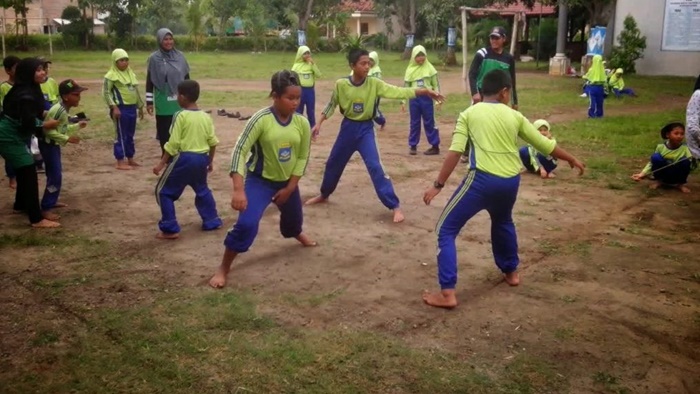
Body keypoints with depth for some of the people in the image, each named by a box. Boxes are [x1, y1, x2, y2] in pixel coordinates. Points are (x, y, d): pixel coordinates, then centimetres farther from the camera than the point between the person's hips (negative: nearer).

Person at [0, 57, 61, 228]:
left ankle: (21, 204, 44)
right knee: (29, 173, -11)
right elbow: (28, 124, -27)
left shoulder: (31, 90, 6)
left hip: (16, 136, 10)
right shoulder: (25, 95, -26)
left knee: (24, 172, 23)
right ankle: (37, 219, -9)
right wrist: (47, 124, -11)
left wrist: (43, 115, 3)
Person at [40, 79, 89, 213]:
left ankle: (51, 201, 34)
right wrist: (67, 139, -29)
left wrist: (77, 126, 12)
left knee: (56, 174, 20)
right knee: (55, 176, -10)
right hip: (49, 145, -10)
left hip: (54, 145, 10)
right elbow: (48, 130, -27)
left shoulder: (64, 109, 7)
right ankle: (45, 208, -5)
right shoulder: (58, 110, -24)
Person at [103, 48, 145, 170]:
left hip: (131, 108, 7)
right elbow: (106, 92, -13)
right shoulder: (111, 75, -8)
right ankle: (120, 162, 1)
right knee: (121, 135, -4)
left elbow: (136, 91, 22)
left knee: (130, 135, 14)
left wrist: (140, 106, 22)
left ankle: (130, 159, 24)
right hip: (120, 108, -7)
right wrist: (113, 107, -20)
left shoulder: (131, 74, 15)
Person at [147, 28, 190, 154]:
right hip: (163, 102, -2)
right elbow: (149, 82, -1)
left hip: (180, 101, 2)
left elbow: (187, 78, 10)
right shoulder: (154, 58, -4)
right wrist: (149, 102, -4)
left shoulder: (180, 56, 3)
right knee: (163, 131, 6)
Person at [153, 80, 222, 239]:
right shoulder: (206, 117, 5)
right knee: (202, 190, 27)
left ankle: (171, 229, 3)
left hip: (184, 158, -6)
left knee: (163, 191, 6)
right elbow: (213, 142, 8)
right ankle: (212, 221, 32)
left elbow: (173, 144, -13)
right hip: (201, 158, 6)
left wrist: (161, 164, -7)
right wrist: (210, 161, 22)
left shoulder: (180, 116, -11)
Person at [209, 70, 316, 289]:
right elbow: (240, 150, -26)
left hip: (287, 182, 5)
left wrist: (289, 188, -7)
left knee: (294, 217, 28)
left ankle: (297, 234, 68)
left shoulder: (302, 123, -12)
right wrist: (238, 190, -35)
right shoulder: (261, 119, -25)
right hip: (259, 180, -5)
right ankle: (223, 269, -2)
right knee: (246, 224, -22)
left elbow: (302, 157, -2)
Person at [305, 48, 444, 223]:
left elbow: (399, 92, -20)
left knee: (375, 166, -14)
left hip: (366, 129, -2)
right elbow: (331, 105, 4)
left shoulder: (374, 84, -13)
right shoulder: (341, 84, -11)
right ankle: (324, 195, 43)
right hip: (347, 127, 2)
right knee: (333, 163, 17)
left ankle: (395, 206, -11)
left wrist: (425, 92, -29)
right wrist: (319, 124, 1)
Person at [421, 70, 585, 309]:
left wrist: (438, 185, -3)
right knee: (503, 222, 36)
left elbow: (455, 152, -5)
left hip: (482, 179, -4)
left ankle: (448, 293, -2)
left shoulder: (469, 114, 5)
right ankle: (511, 271, 48)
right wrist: (572, 160, 34)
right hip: (510, 181, 5)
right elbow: (545, 145, 19)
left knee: (446, 230, 6)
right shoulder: (514, 116, 13)